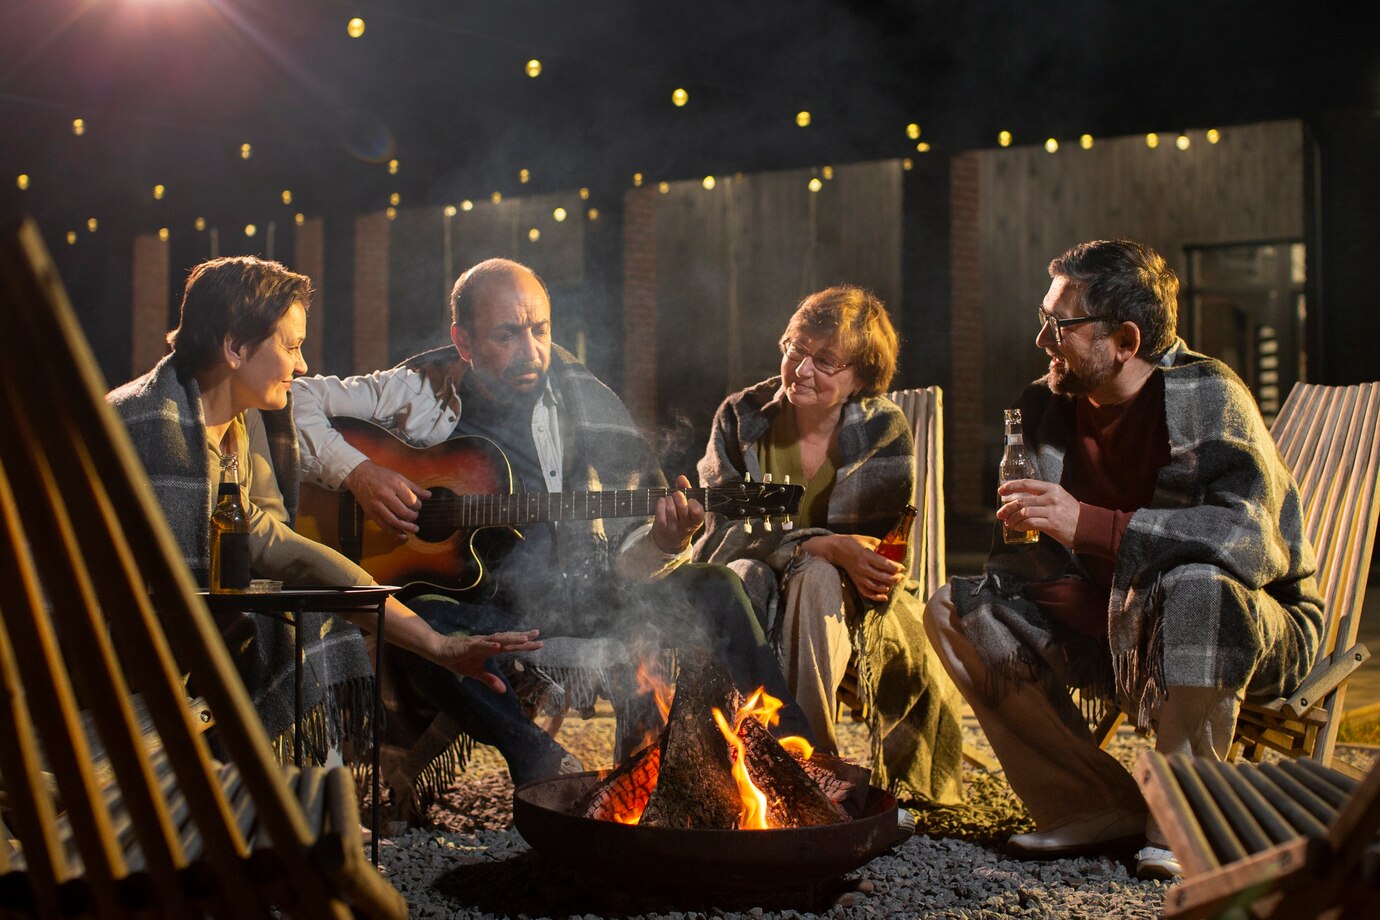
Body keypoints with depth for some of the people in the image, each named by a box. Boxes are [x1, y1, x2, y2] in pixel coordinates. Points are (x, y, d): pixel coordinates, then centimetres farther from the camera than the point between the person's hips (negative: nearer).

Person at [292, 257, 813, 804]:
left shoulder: (587, 404, 6)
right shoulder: (422, 394, 2)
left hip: (578, 602, 2)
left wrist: (664, 543, -18)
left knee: (713, 591, -19)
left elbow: (629, 553, 6)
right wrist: (356, 472, -13)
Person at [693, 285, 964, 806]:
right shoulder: (741, 416, -6)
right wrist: (827, 546, -30)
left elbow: (883, 548, -10)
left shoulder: (885, 431, -7)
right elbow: (729, 527, -14)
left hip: (842, 590, 0)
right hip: (747, 580, 1)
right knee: (744, 575, -34)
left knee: (815, 578, -34)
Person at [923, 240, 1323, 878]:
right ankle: (1099, 809, -6)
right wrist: (1023, 523, -16)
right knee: (956, 610, -7)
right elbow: (1051, 559, 9)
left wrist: (1090, 525, -38)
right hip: (1114, 629, 6)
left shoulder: (1206, 395, -18)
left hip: (1252, 630, -6)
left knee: (1195, 586, -39)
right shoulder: (1048, 406, 0)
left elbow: (1253, 540, -33)